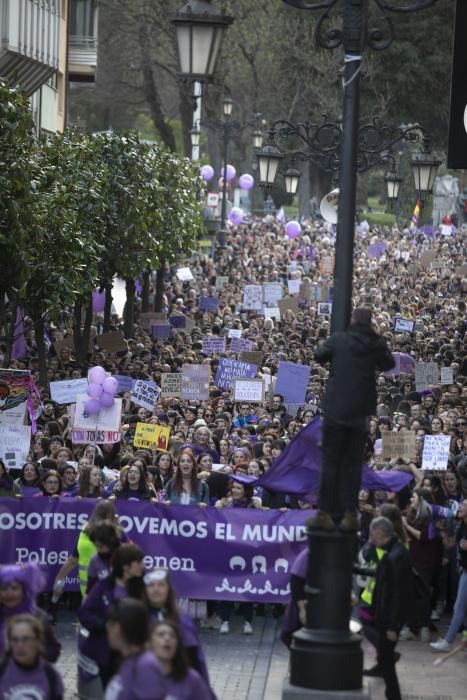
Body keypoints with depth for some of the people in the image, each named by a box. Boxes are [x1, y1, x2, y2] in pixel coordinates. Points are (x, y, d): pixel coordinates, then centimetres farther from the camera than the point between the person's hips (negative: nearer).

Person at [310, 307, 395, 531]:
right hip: (360, 412, 2)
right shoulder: (377, 344, -1)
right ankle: (350, 514, 7)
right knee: (353, 463, 8)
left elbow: (319, 355, 10)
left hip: (336, 410, -2)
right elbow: (389, 364, 16)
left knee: (330, 461, 3)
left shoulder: (338, 339, -5)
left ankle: (325, 513, 0)